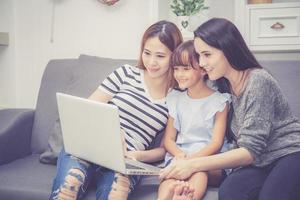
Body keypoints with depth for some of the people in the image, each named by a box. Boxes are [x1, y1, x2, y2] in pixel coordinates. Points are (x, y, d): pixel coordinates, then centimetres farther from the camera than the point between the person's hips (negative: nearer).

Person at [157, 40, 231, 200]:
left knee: (199, 173, -38)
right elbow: (168, 139, 13)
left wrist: (192, 159, -21)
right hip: (178, 157, 3)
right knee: (169, 184, -32)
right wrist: (179, 154, -11)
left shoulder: (219, 101, 4)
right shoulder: (175, 99, 16)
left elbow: (216, 143, -4)